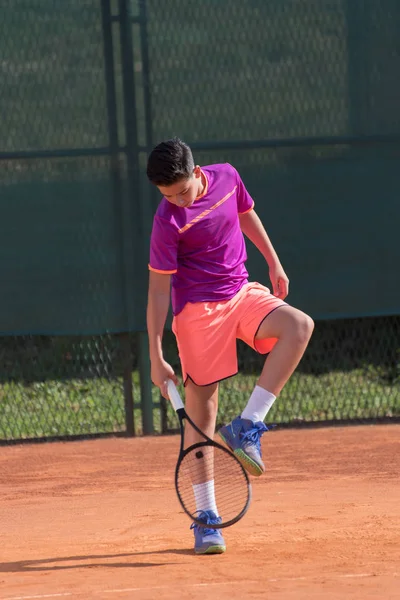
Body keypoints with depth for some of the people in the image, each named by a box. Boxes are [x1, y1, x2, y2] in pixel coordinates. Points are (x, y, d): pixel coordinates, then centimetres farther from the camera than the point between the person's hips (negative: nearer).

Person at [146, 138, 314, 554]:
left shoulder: (227, 177, -3)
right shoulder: (168, 222, -17)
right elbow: (158, 290, -14)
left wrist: (274, 264, 21)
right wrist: (156, 356, -15)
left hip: (242, 293, 5)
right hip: (198, 310, -5)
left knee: (299, 326, -22)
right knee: (200, 410, -4)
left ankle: (247, 428, -18)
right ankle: (205, 517, 5)